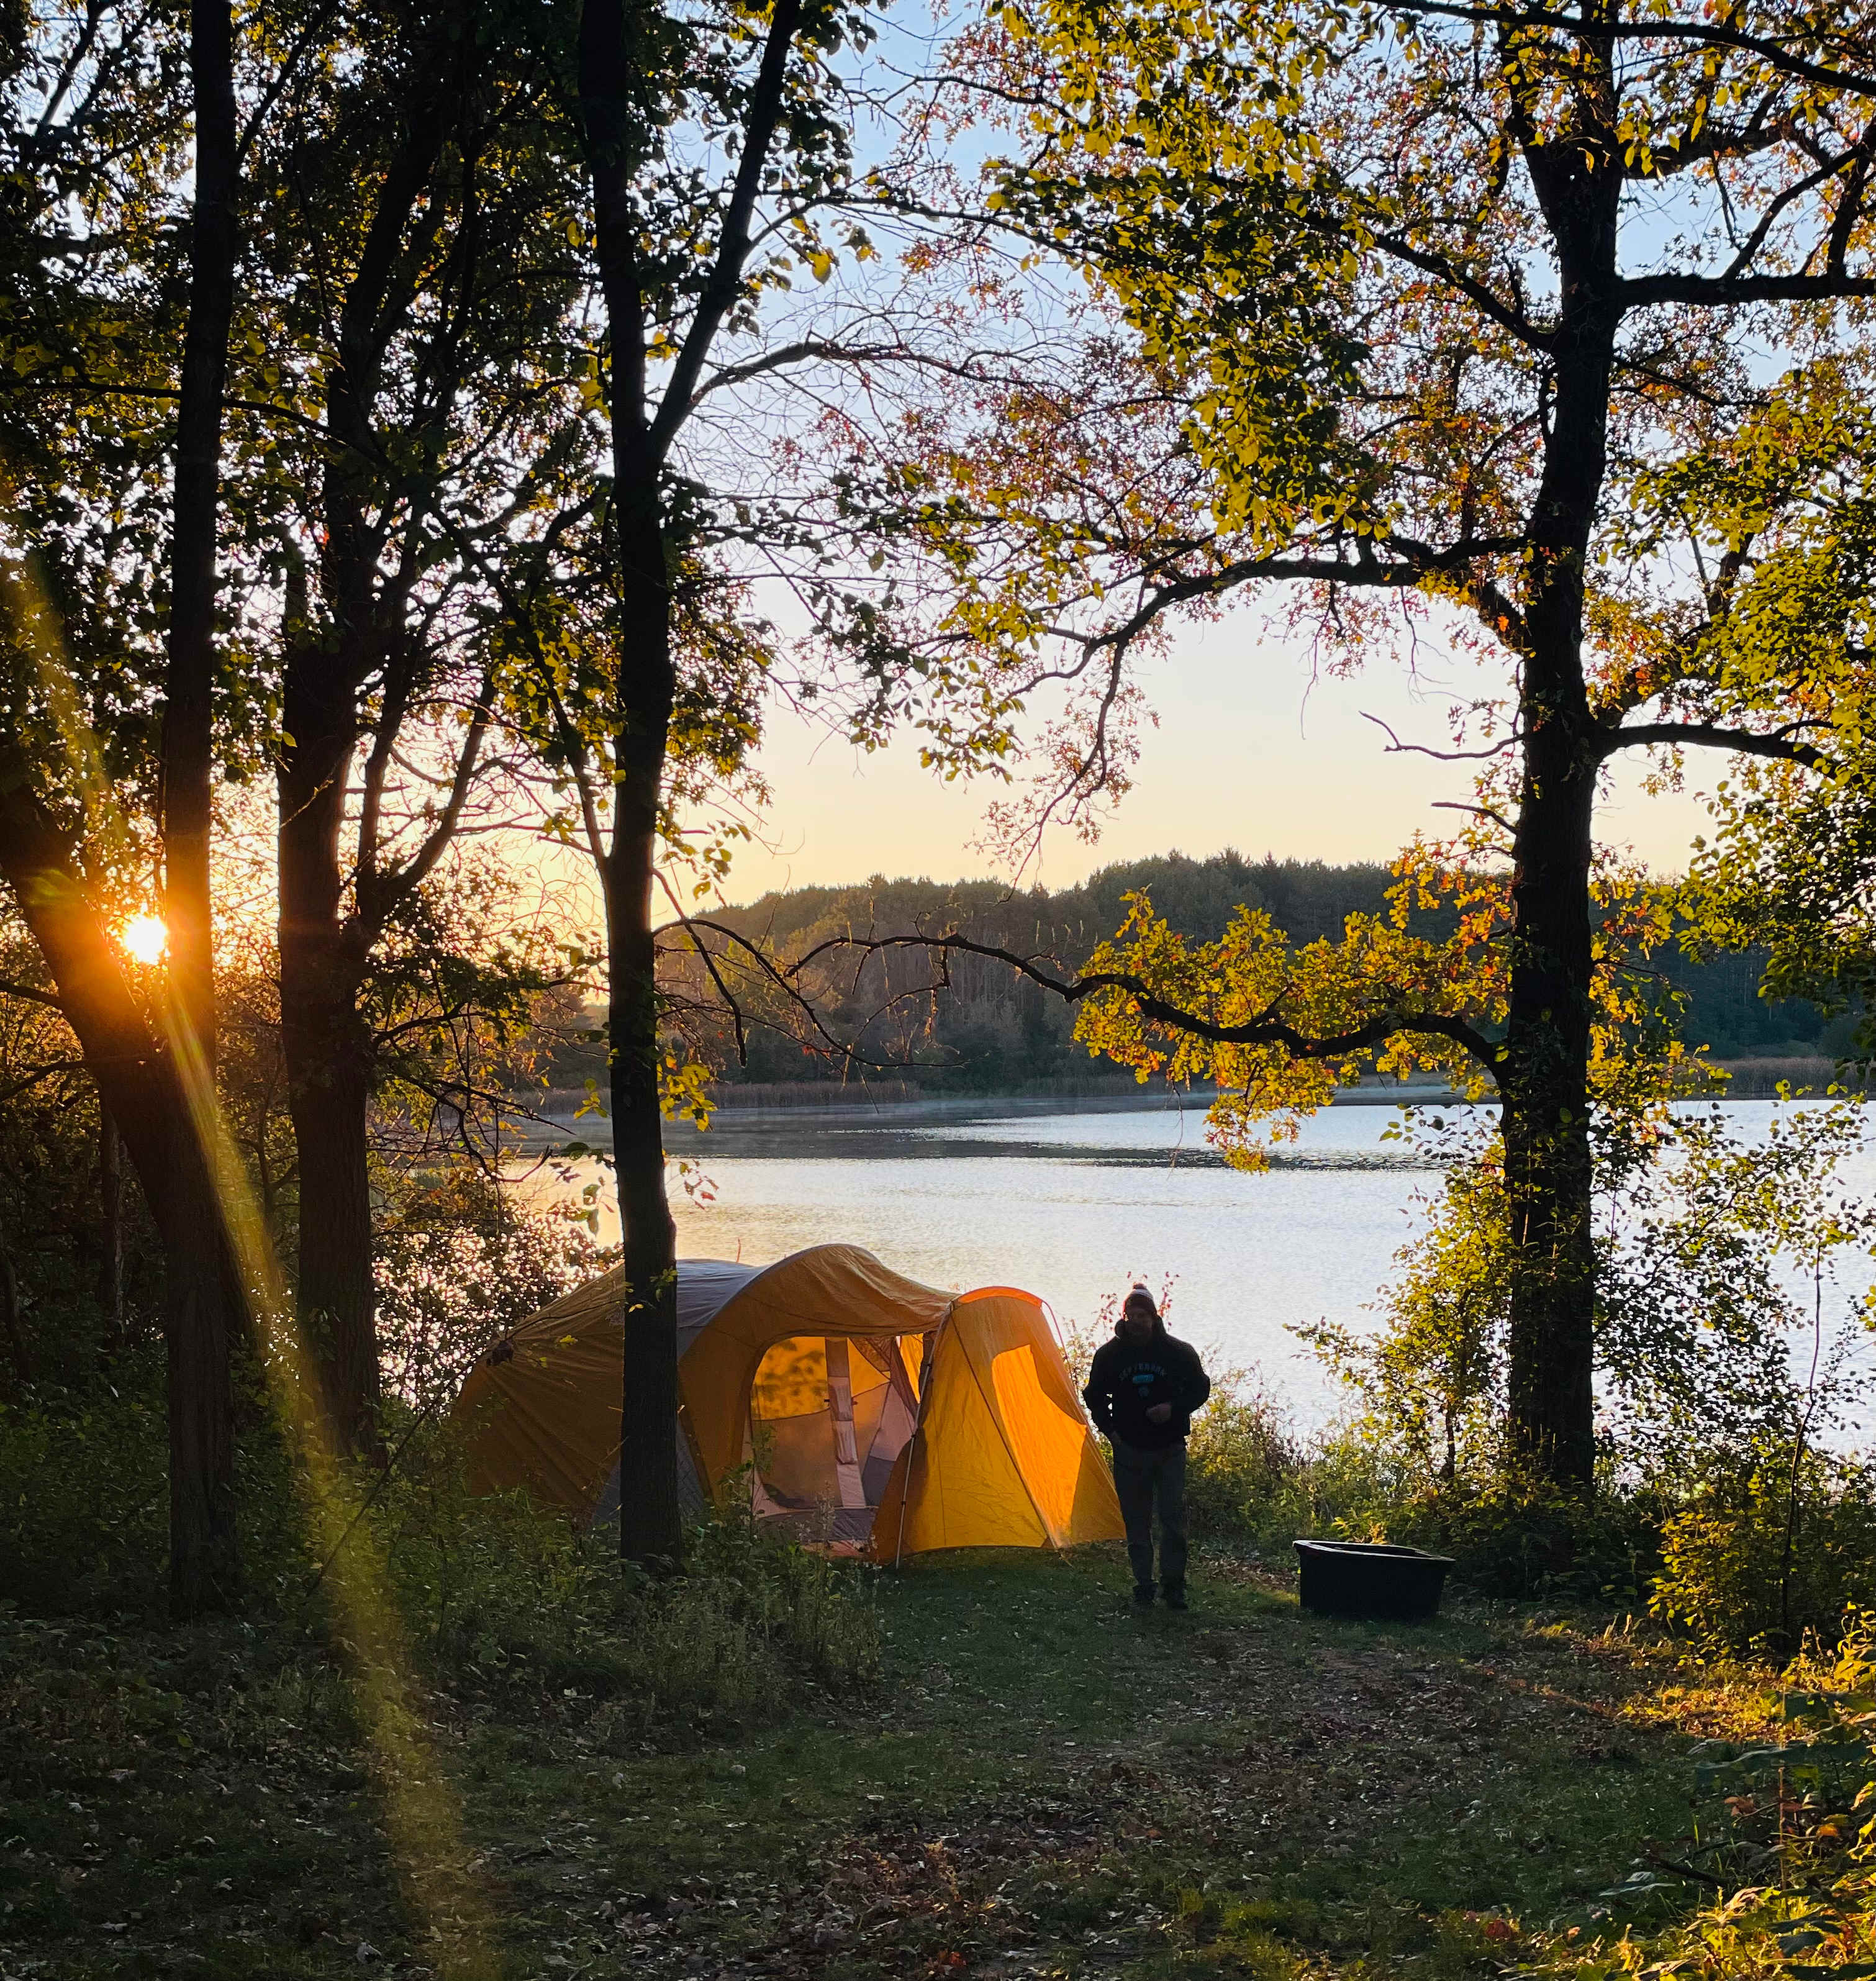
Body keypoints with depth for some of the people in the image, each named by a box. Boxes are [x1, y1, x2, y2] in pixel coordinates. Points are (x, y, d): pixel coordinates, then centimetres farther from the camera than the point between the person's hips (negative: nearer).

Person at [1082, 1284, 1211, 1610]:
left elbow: (1200, 1387, 6)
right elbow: (1095, 1396, 14)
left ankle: (1173, 1584, 3)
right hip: (1129, 1449, 1)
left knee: (1173, 1515, -8)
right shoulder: (1109, 1354, 0)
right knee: (1136, 1521, 5)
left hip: (1170, 1448, -1)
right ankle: (1144, 1587, 14)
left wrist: (1174, 1409, -10)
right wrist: (1109, 1429, 3)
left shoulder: (1177, 1352, -4)